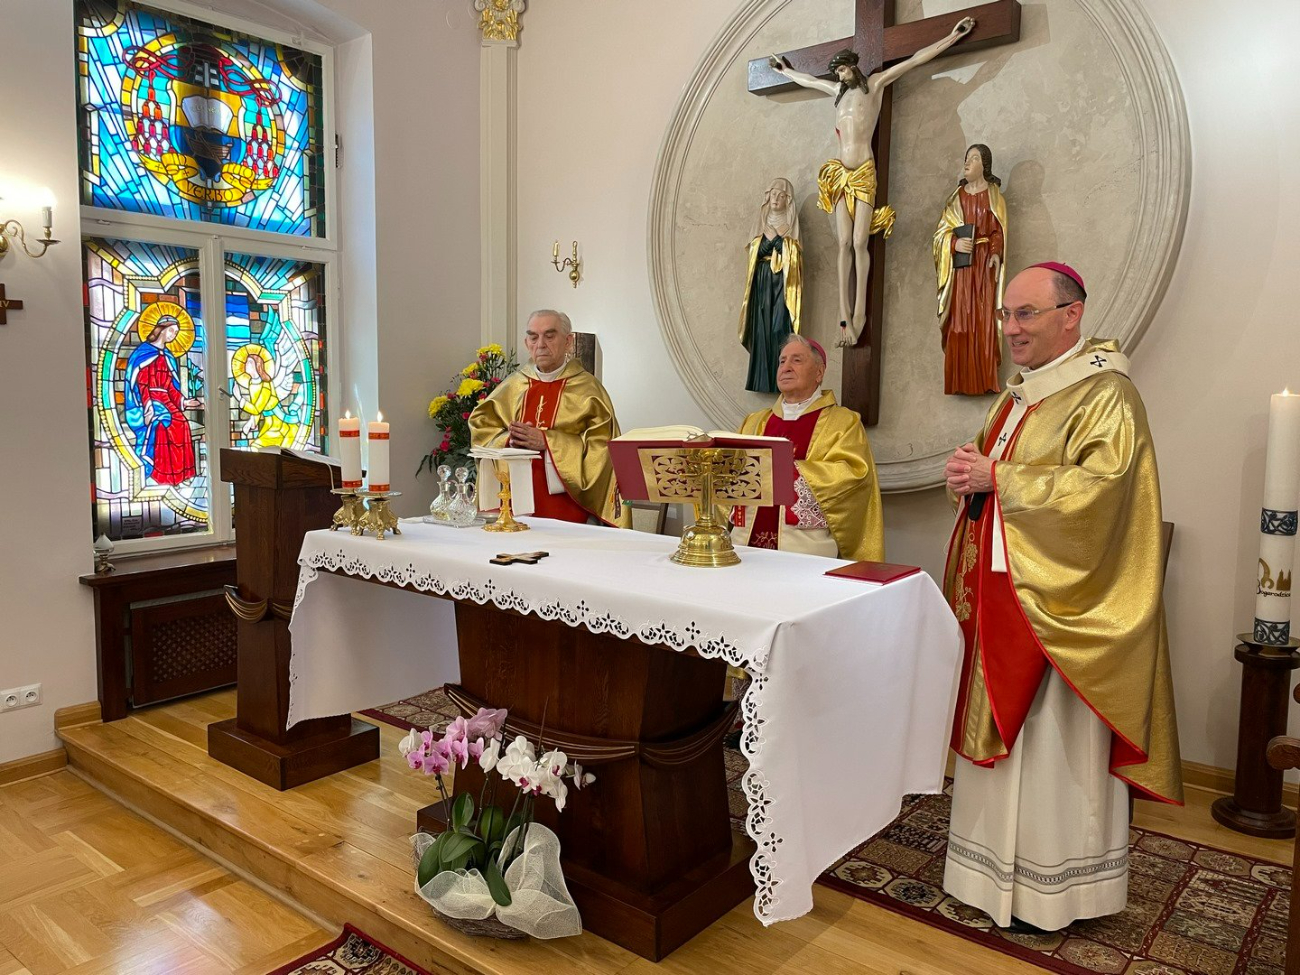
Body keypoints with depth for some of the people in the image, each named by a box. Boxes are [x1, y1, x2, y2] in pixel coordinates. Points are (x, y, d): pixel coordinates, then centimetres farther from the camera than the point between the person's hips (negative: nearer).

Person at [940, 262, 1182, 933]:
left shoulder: (1106, 396, -12)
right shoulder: (1018, 395, 15)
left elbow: (1096, 492, -25)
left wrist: (995, 479, -20)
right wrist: (968, 478, -1)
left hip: (1056, 603, -8)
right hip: (999, 598, 8)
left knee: (1051, 745, 1)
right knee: (999, 732, 14)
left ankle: (1052, 890, 18)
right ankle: (996, 868, 28)